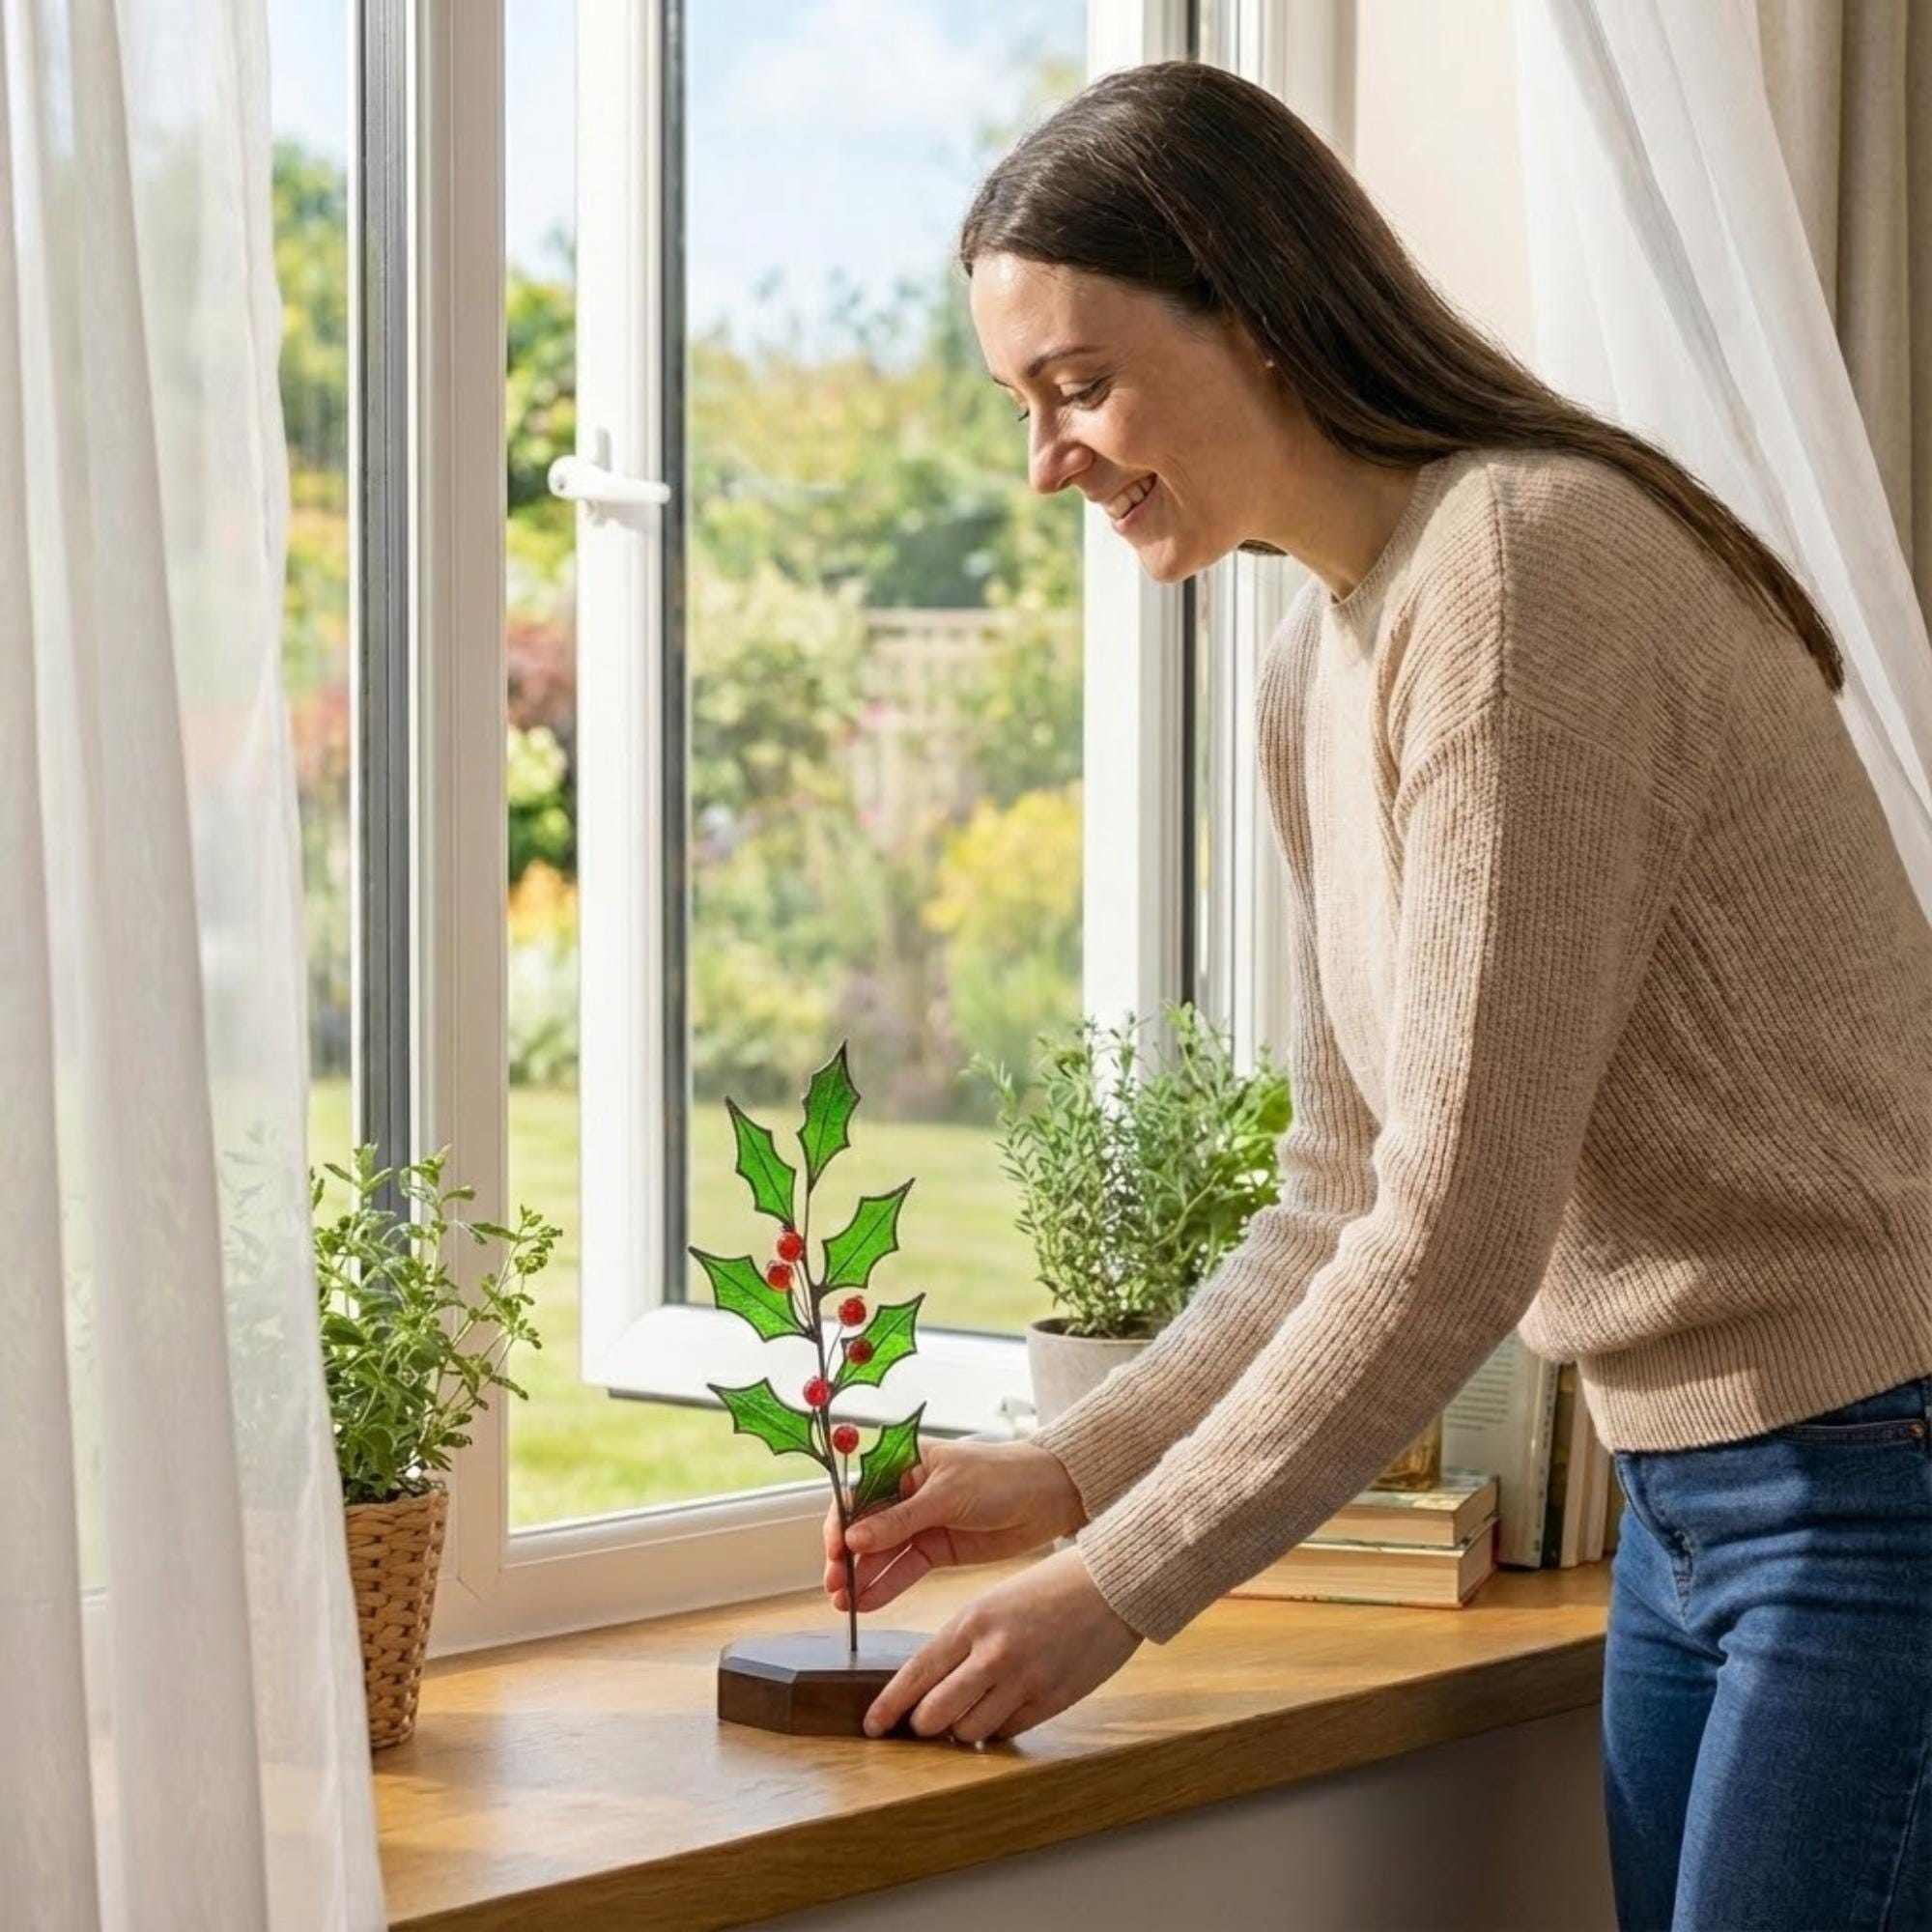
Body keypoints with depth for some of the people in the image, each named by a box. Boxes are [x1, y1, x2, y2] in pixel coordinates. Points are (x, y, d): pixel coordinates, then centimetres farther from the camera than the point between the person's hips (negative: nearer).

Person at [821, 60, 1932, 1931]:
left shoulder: (1527, 567, -19)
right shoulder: (1315, 669, 10)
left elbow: (1461, 1235, -22)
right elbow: (1347, 1211, 15)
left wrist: (1120, 1583, -15)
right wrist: (1065, 1474, 5)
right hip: (1692, 1494, 9)